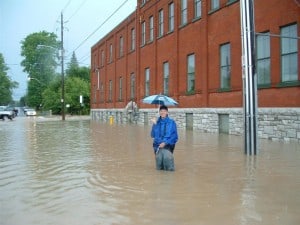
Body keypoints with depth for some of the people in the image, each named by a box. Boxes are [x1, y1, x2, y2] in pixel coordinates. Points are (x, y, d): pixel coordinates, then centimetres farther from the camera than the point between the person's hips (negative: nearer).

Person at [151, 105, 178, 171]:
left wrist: (165, 143, -13)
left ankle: (169, 167, 3)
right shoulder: (157, 122, 7)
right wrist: (154, 125, -6)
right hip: (158, 145, 2)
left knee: (167, 156, -28)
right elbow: (153, 135, 4)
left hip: (168, 145, -1)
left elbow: (174, 136, -2)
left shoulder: (172, 122, 0)